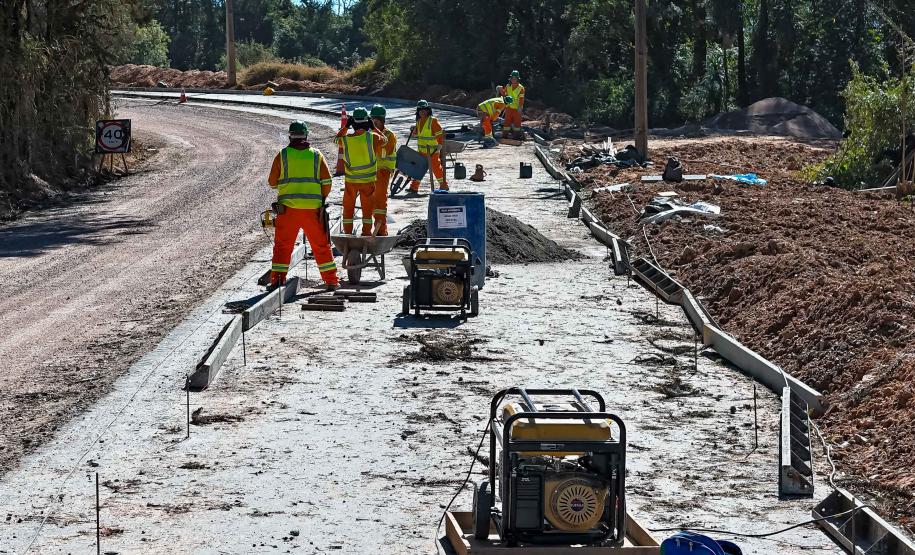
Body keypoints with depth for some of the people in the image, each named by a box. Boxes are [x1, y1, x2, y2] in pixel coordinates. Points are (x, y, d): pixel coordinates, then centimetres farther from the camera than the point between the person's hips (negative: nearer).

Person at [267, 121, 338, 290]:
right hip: (313, 208, 1)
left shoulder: (282, 155, 1)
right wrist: (322, 199, 17)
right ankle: (331, 280, 14)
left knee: (282, 245, 6)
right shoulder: (316, 155, 5)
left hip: (288, 208, -1)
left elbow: (272, 182, 6)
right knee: (321, 245, 11)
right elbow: (327, 182, 2)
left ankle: (277, 279, -2)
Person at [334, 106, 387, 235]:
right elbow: (384, 140, 6)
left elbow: (337, 139, 13)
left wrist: (346, 126, 14)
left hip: (350, 180, 1)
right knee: (367, 207, 11)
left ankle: (347, 232, 15)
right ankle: (366, 232, 13)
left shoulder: (346, 139, -11)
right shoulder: (372, 137, -15)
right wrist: (373, 128, 12)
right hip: (368, 180, -1)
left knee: (348, 207, 12)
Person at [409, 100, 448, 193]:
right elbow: (416, 134, 23)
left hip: (433, 150, -7)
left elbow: (439, 133, -13)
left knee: (436, 167, -2)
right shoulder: (419, 121, 11)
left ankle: (443, 185, 9)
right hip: (421, 150, 7)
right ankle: (414, 186, 13)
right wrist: (413, 130, 1)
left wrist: (440, 145, -20)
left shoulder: (433, 121, -11)